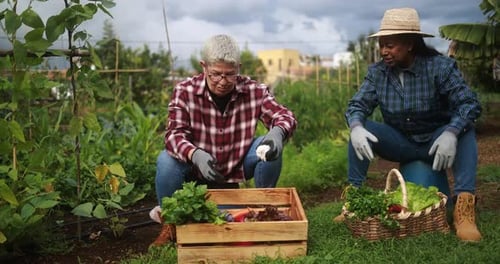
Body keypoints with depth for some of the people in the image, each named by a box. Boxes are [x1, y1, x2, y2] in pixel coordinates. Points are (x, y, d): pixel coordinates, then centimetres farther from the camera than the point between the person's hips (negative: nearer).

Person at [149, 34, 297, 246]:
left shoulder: (253, 91, -14)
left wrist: (277, 132, -41)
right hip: (197, 168, -1)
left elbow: (285, 116, -15)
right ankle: (169, 220, -3)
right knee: (167, 161, -30)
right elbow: (175, 134, -26)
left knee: (271, 149, -22)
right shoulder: (185, 92, -18)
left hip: (237, 168, 2)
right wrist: (196, 155, -49)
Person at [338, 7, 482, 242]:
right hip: (399, 143, 2)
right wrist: (356, 127, -34)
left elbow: (469, 104, -24)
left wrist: (451, 133, -43)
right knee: (361, 129, -21)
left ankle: (463, 208, -36)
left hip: (435, 143, -2)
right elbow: (357, 105, -9)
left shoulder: (440, 67, -16)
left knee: (464, 130, -31)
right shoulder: (377, 72, -6)